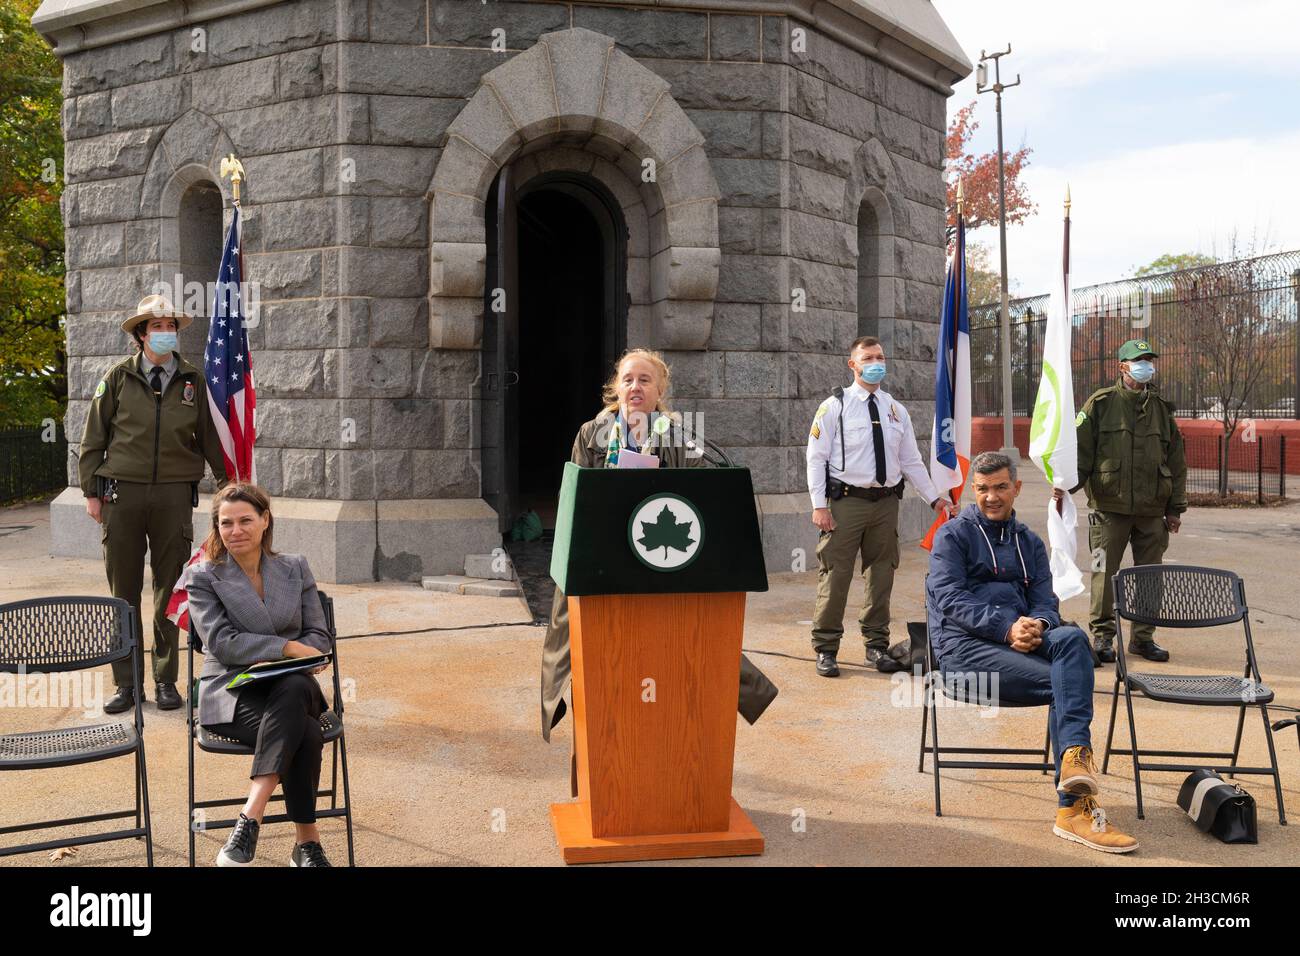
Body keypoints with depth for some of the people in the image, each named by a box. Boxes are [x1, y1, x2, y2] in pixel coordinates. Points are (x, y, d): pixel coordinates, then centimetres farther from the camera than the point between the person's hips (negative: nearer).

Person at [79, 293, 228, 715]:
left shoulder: (193, 380, 7)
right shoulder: (118, 377, 4)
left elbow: (211, 439, 12)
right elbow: (93, 439, 7)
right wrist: (91, 491, 2)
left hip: (174, 494, 1)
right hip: (122, 493, 0)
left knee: (171, 591, 5)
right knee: (124, 591, 5)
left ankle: (166, 680, 16)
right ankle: (127, 683, 13)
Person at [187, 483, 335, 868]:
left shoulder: (295, 568, 14)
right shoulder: (204, 577, 4)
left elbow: (318, 636, 11)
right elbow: (221, 642, -9)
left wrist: (300, 658, -13)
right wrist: (287, 647, -19)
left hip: (292, 685, 3)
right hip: (232, 691, -3)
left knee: (293, 689, -37)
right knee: (306, 733, -33)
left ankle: (250, 817, -36)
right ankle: (307, 842, -24)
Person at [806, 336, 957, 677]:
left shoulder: (896, 410, 12)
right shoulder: (835, 406, -2)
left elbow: (911, 460, 16)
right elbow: (816, 458, -4)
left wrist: (934, 498, 11)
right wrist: (819, 505, -11)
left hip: (886, 502, 5)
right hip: (846, 501, -5)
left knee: (881, 575, 10)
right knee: (835, 575, -4)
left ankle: (877, 645, 23)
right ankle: (826, 649, 6)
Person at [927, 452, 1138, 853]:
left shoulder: (1030, 543, 24)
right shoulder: (952, 535, 8)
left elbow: (1045, 600, 12)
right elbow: (951, 599, -6)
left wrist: (1038, 625, -14)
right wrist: (1007, 627, -21)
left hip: (1022, 639, 4)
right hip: (965, 647, -4)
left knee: (1072, 637, -31)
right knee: (1064, 683, -26)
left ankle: (1074, 754, -40)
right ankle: (1074, 808, -28)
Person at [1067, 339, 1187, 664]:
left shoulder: (1162, 409, 12)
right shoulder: (1101, 404, 0)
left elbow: (1177, 462, 15)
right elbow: (1080, 449, -3)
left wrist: (1175, 508, 12)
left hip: (1152, 511, 4)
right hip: (1110, 506, -4)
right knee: (1105, 573, -1)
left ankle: (1143, 636, 20)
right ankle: (1102, 635, 11)